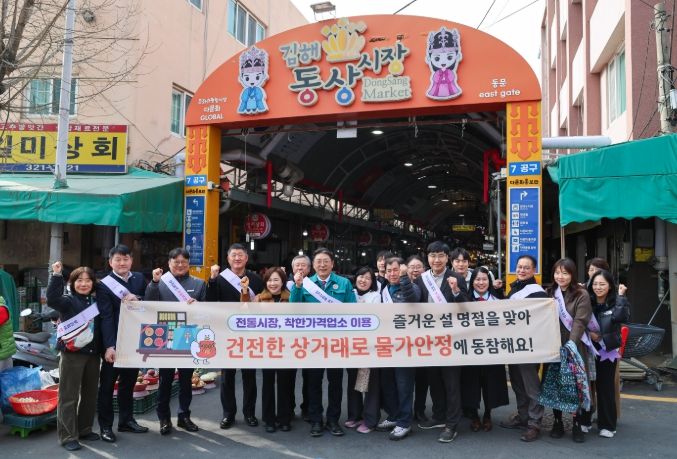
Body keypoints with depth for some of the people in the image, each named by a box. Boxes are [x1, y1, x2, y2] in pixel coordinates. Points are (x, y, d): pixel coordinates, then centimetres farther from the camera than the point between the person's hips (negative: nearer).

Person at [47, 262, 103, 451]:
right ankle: (68, 436, 7)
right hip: (72, 353, -5)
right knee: (69, 396, 0)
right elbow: (52, 299, -25)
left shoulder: (96, 301, 11)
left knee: (90, 394, 14)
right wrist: (57, 275, -28)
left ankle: (84, 429, 28)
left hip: (93, 354, 5)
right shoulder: (68, 300, -3)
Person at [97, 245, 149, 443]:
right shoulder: (105, 285, -9)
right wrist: (109, 346, -25)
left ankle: (126, 420, 28)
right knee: (107, 384, 5)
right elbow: (106, 318, -16)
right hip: (114, 342, -5)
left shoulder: (139, 278, 6)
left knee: (129, 382, 16)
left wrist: (137, 299, -14)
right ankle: (105, 426, 14)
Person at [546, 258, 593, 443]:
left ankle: (577, 425, 13)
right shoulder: (550, 293, 8)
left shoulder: (581, 295, -6)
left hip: (574, 347, -4)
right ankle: (557, 422, 21)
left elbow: (579, 322, -15)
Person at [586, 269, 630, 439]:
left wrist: (621, 296, -20)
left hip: (607, 352, -1)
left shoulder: (615, 303, -3)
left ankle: (607, 425, 17)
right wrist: (588, 333, -20)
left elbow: (622, 317, -25)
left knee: (605, 388, 5)